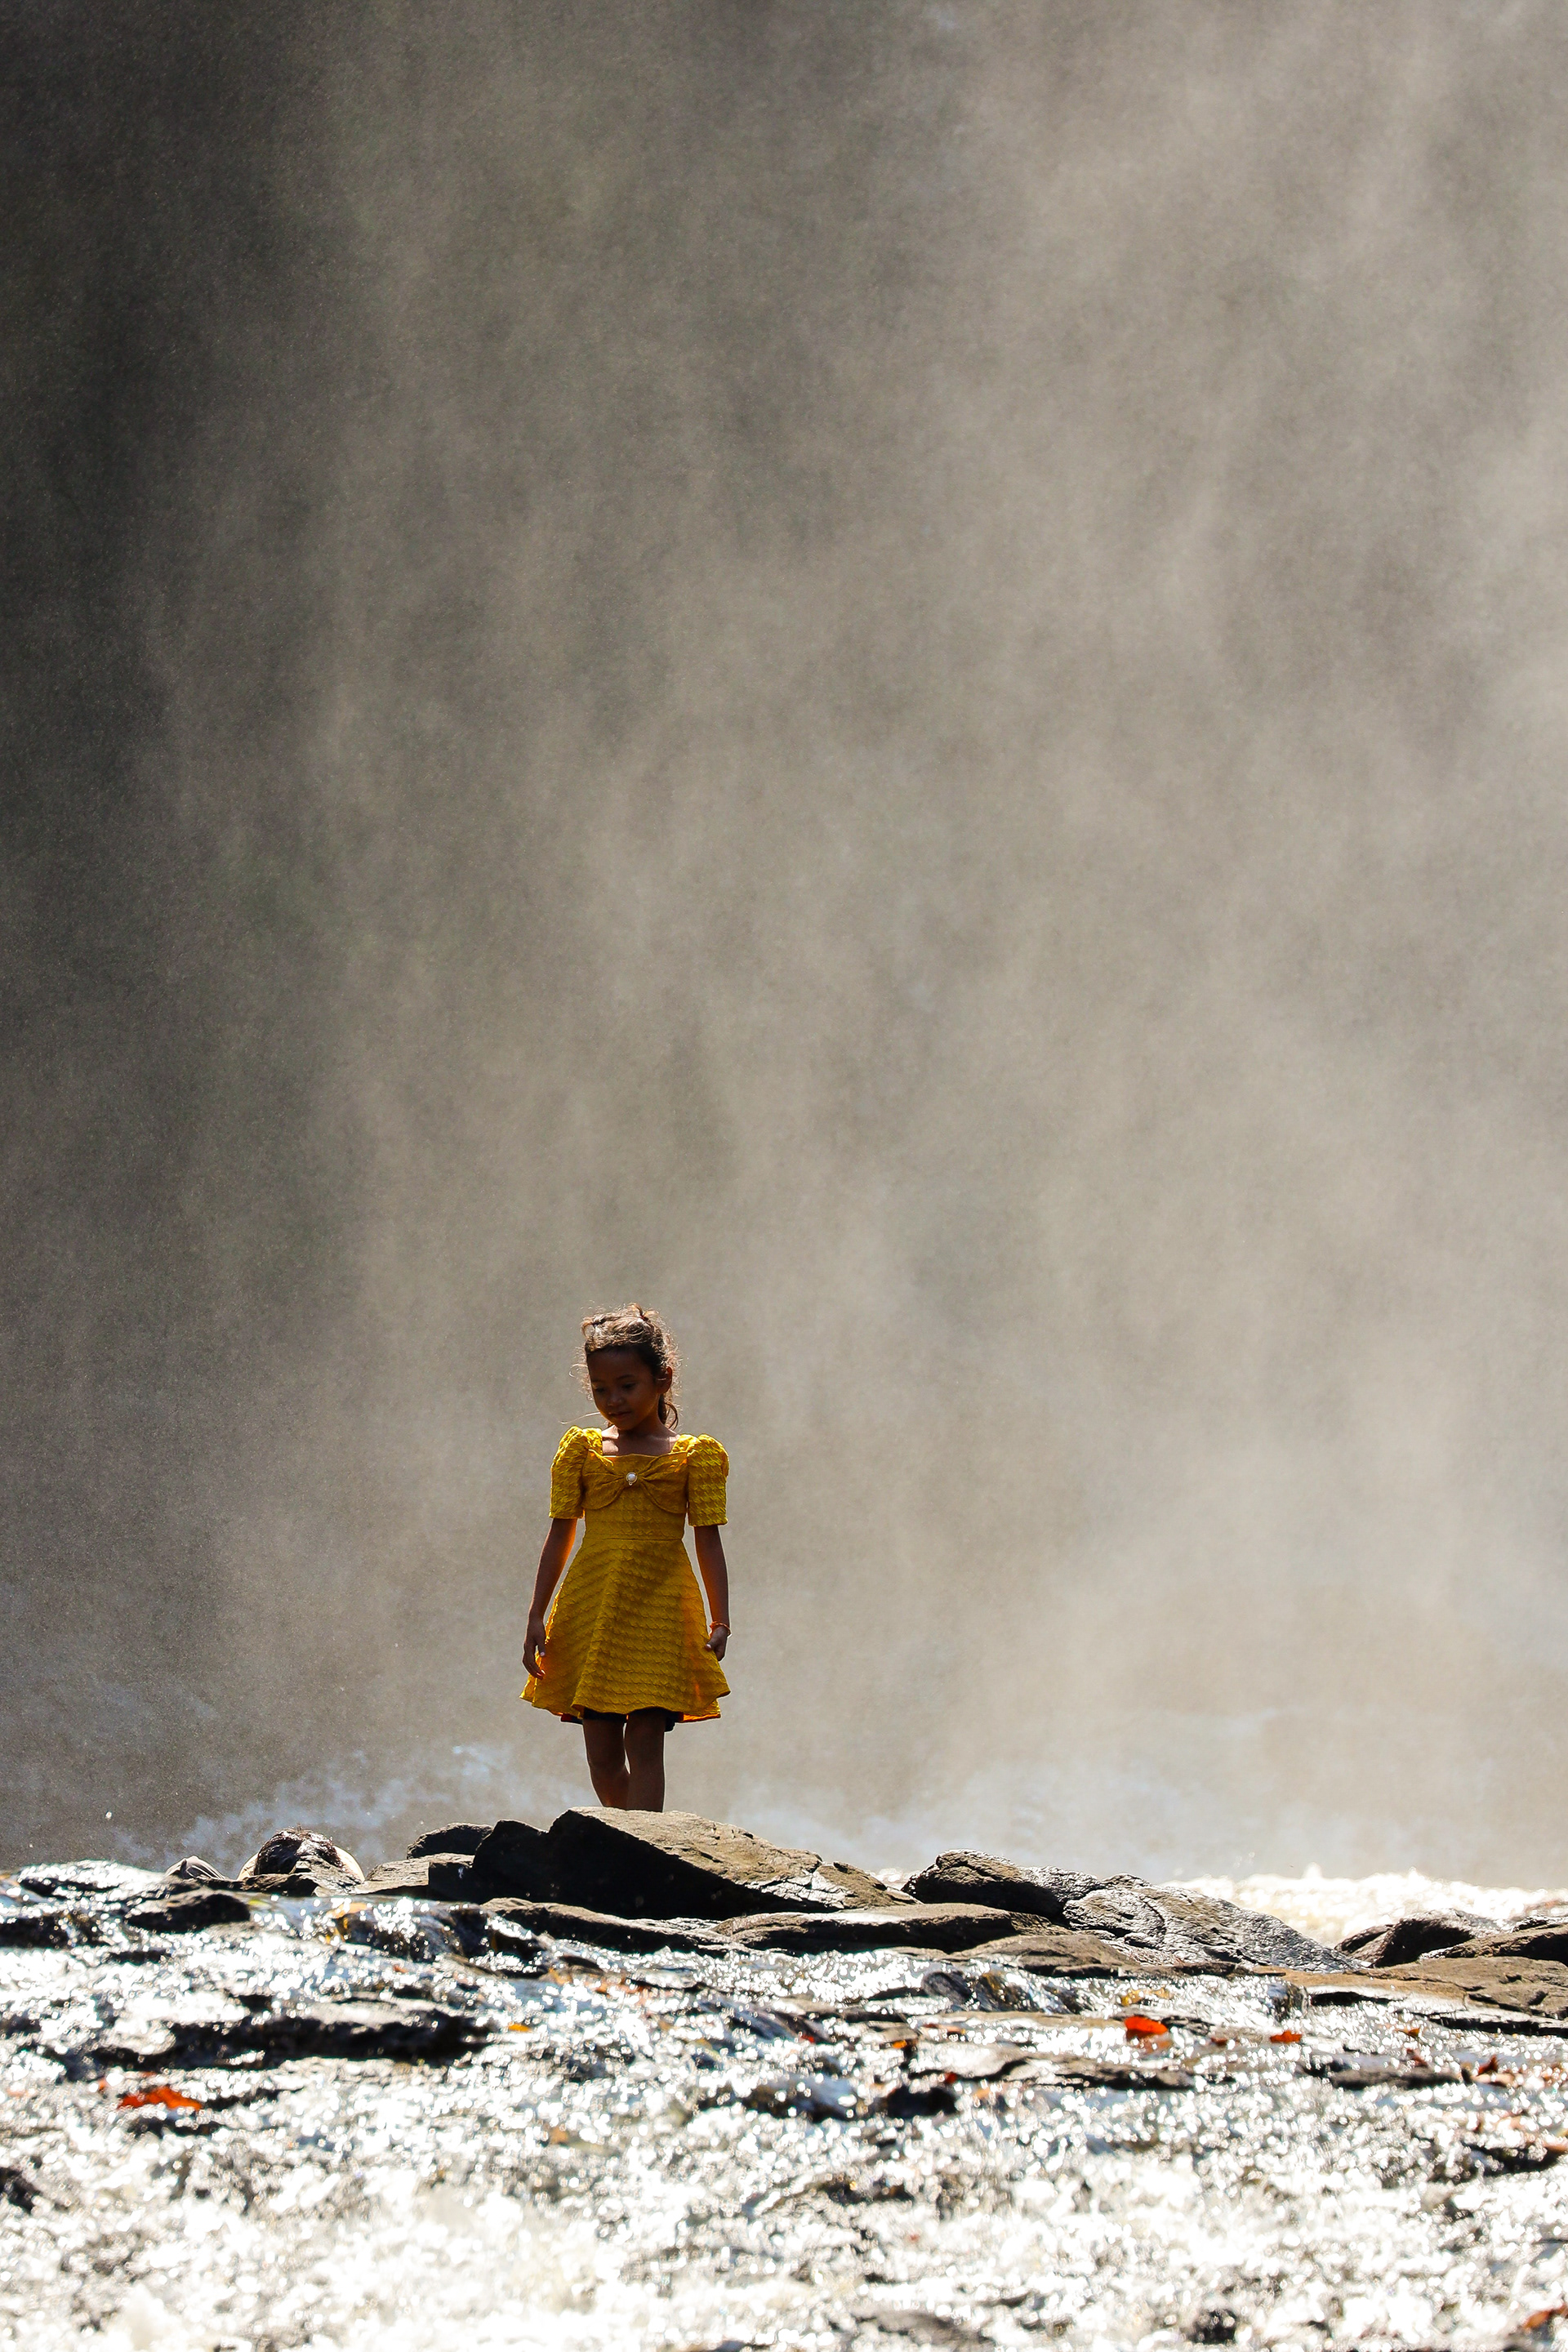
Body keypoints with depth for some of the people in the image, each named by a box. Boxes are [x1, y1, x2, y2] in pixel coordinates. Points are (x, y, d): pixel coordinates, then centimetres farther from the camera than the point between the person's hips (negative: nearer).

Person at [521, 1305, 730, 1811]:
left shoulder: (695, 1455, 3)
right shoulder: (581, 1450, 9)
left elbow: (708, 1541, 2)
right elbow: (560, 1536, 9)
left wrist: (719, 1621, -5)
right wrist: (537, 1617, 5)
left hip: (661, 1607, -3)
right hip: (591, 1609, 3)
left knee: (645, 1741, -9)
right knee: (602, 1754, 5)